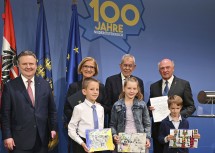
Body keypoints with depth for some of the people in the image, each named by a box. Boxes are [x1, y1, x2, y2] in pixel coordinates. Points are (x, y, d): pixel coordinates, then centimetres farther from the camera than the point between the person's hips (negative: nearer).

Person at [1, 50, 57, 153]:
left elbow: (52, 109, 9)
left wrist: (53, 128, 3)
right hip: (20, 140, -3)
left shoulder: (45, 84, 6)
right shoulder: (10, 86, -3)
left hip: (42, 138, 3)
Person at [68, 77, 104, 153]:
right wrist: (82, 143, -17)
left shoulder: (100, 108, 3)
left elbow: (101, 127, 11)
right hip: (82, 146, -4)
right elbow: (71, 130, -11)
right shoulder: (79, 108, -12)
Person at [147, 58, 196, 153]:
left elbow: (191, 107, 1)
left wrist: (179, 115, -15)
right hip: (158, 129, 3)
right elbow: (150, 106, 16)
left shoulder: (184, 84, 1)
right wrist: (149, 109, -7)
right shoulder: (154, 86, 10)